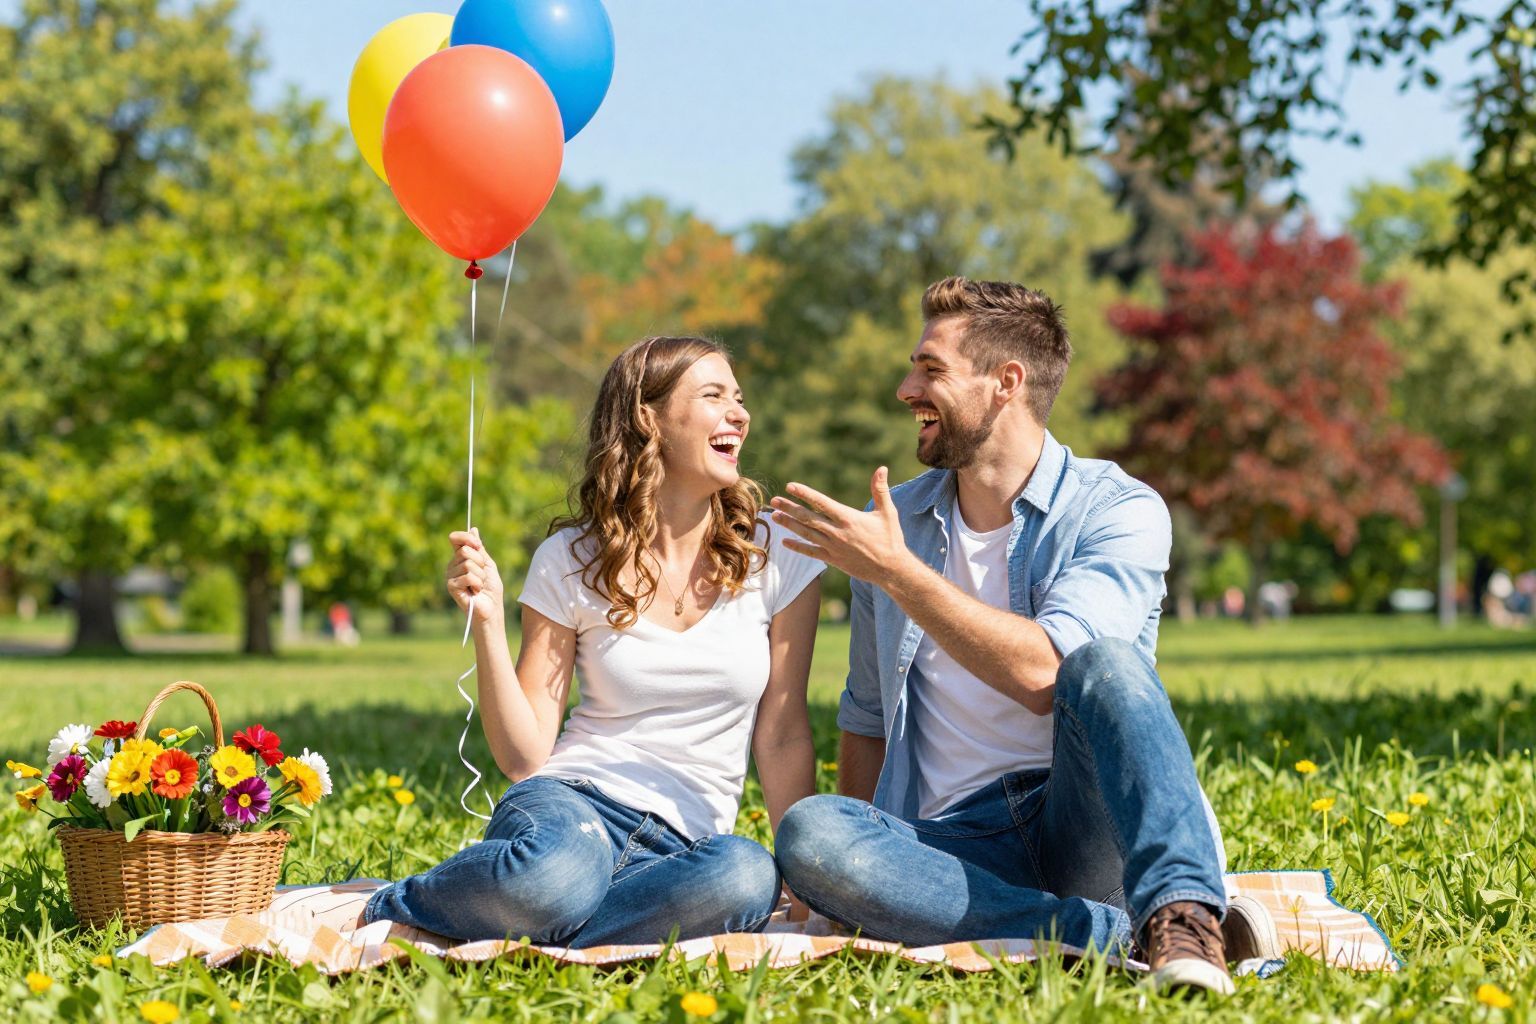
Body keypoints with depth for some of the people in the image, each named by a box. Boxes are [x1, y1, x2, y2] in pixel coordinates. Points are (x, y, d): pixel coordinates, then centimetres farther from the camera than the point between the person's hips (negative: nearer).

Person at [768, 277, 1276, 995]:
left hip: (1086, 832, -3)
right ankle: (1129, 935, -30)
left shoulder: (1118, 510, -2)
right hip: (954, 844, 4)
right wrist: (860, 867, 8)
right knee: (808, 834, -29)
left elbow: (1044, 673, -18)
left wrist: (893, 570, -15)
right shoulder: (890, 525, 14)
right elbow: (867, 718, 22)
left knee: (1101, 659, -30)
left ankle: (1182, 915, -45)